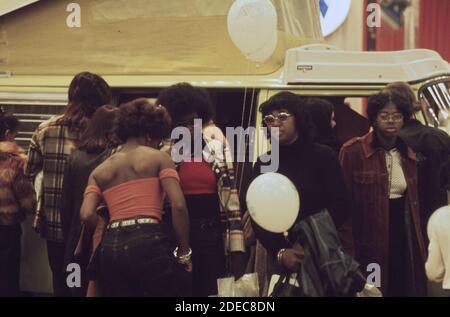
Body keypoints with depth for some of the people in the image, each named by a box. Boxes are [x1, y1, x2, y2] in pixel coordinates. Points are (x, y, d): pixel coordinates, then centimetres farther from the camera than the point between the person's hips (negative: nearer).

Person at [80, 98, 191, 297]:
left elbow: (86, 215, 1)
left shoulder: (99, 171, 19)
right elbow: (178, 205, -5)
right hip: (148, 242, -5)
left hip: (110, 247, 5)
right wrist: (184, 252, 1)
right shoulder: (158, 158, 8)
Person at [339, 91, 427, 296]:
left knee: (406, 286, 12)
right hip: (370, 240, -5)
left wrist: (419, 239, 11)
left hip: (404, 236, 5)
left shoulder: (409, 153, 9)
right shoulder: (352, 151, -9)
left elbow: (414, 199, 16)